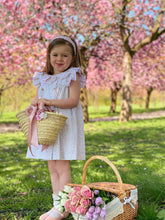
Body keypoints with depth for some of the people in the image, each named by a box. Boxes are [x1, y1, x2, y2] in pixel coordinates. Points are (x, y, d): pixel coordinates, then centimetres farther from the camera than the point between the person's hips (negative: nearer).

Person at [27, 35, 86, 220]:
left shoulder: (73, 77, -4)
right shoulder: (43, 78, 14)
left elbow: (73, 101, -14)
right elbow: (37, 99, 16)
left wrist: (49, 102, -21)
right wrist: (35, 105, -9)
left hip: (65, 125, -6)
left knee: (62, 166, -6)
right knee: (52, 167, 10)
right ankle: (57, 204, 19)